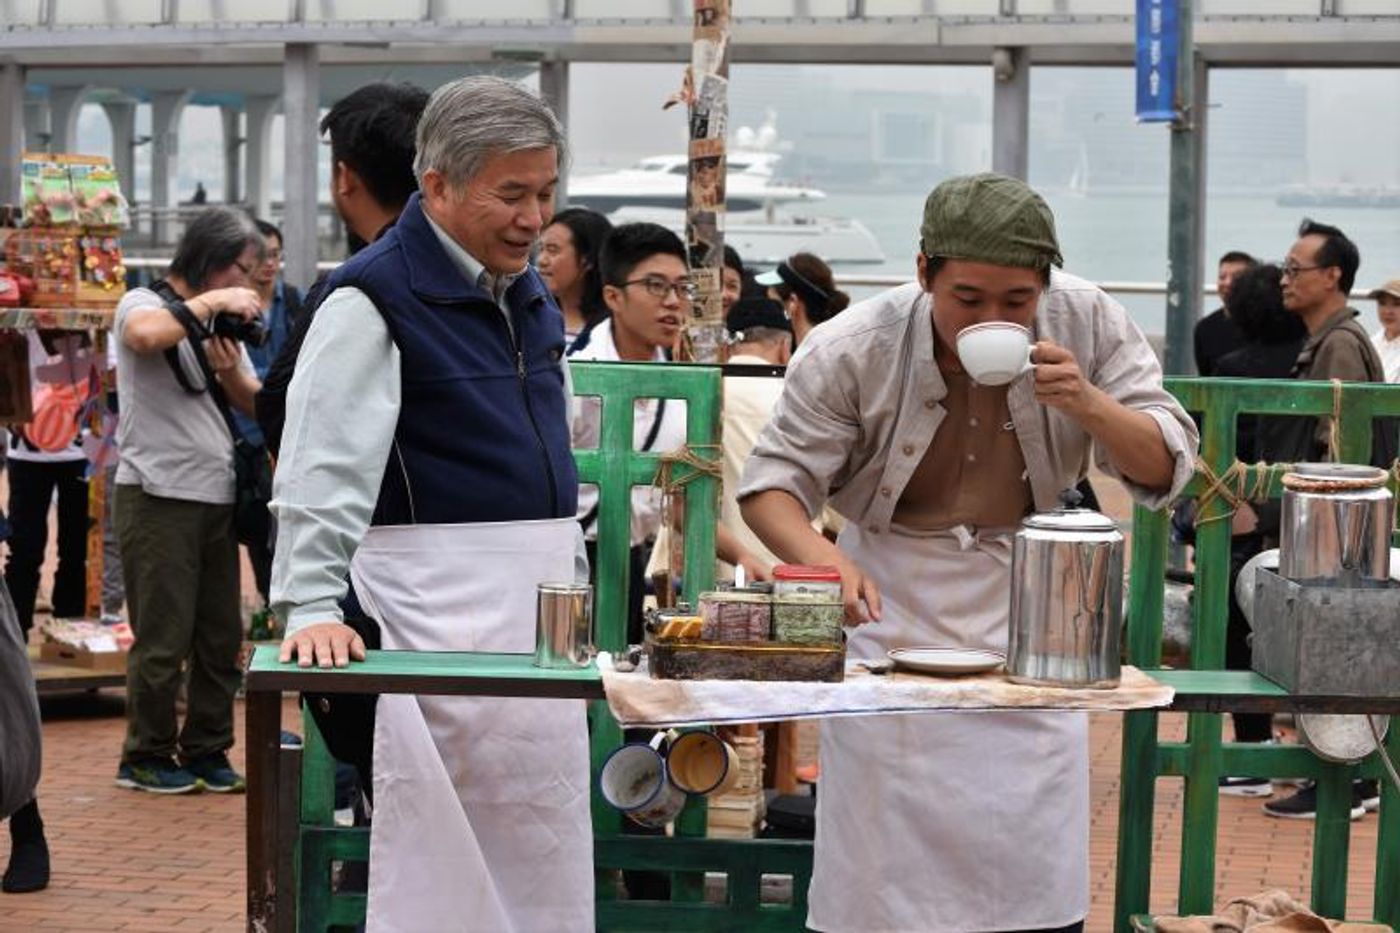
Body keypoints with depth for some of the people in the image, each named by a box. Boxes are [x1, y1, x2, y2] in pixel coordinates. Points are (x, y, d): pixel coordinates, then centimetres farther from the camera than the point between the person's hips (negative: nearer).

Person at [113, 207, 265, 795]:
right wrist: (209, 303, -18)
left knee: (221, 637, 8)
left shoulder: (223, 319, 18)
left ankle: (206, 750, 18)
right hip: (158, 497, -7)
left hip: (217, 497, 7)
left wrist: (230, 370, -7)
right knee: (163, 640, -4)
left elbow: (257, 404, 13)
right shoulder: (144, 304, -3)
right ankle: (145, 758, 7)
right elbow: (144, 335, -29)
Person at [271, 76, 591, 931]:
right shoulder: (373, 299, -12)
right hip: (441, 605, -8)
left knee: (549, 853, 13)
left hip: (542, 599, 8)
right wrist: (312, 605, -28)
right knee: (441, 862, -4)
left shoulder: (530, 294, 14)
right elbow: (324, 468, -19)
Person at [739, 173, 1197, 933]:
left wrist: (1087, 404, -29)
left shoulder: (1087, 324, -13)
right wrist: (822, 559, -35)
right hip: (893, 600, -2)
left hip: (1028, 592, 2)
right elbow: (773, 479, -14)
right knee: (884, 850, 1)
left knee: (1037, 866, 4)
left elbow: (1165, 469, -9)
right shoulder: (851, 350, -18)